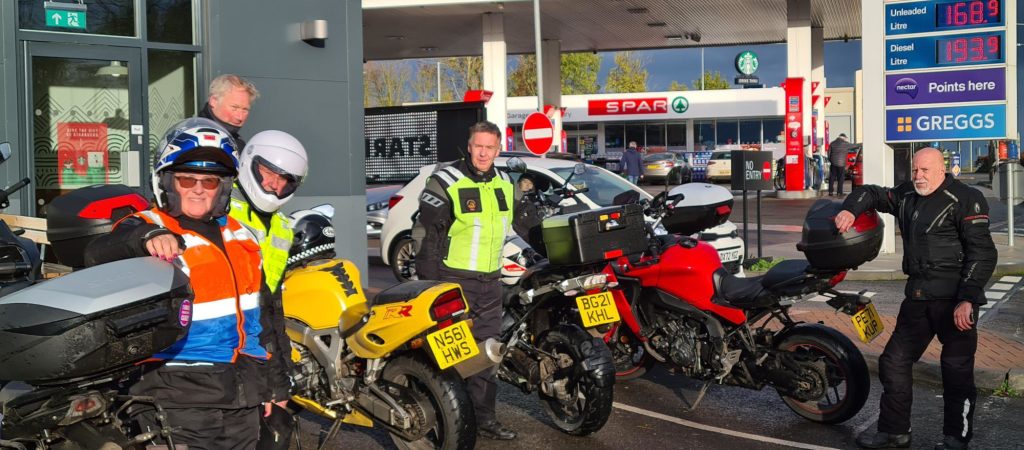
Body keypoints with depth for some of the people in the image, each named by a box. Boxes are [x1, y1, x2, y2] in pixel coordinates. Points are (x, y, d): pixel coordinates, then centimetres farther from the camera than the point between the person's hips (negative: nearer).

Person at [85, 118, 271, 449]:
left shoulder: (238, 234, 13)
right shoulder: (145, 228, -6)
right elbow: (99, 255, -29)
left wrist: (264, 381, 22)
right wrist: (148, 236, -49)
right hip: (178, 395, -6)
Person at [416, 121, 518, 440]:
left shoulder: (504, 184, 11)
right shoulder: (446, 181, -9)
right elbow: (427, 234, -10)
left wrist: (503, 272, 22)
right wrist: (429, 282, -12)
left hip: (491, 282, 6)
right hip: (453, 281, -6)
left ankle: (484, 417, 22)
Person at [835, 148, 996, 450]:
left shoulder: (964, 199, -9)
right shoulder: (906, 195, 13)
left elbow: (982, 253, -13)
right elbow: (871, 195, 27)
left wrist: (967, 299, -21)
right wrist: (851, 209, 4)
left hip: (955, 298, -7)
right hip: (918, 296, 8)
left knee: (957, 371, -2)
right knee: (894, 361, 10)